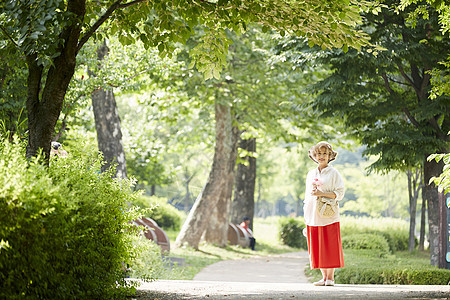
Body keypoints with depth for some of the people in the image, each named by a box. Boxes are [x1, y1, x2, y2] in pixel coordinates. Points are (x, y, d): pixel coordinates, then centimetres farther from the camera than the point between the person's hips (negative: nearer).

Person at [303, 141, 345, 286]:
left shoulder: (334, 173, 1)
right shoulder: (311, 174, 15)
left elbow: (339, 193, -5)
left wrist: (322, 194, -17)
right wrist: (306, 216, 14)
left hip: (329, 215, -4)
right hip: (313, 217, 4)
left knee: (330, 246, -5)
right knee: (317, 247, 3)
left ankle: (330, 277, 2)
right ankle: (324, 276, 10)